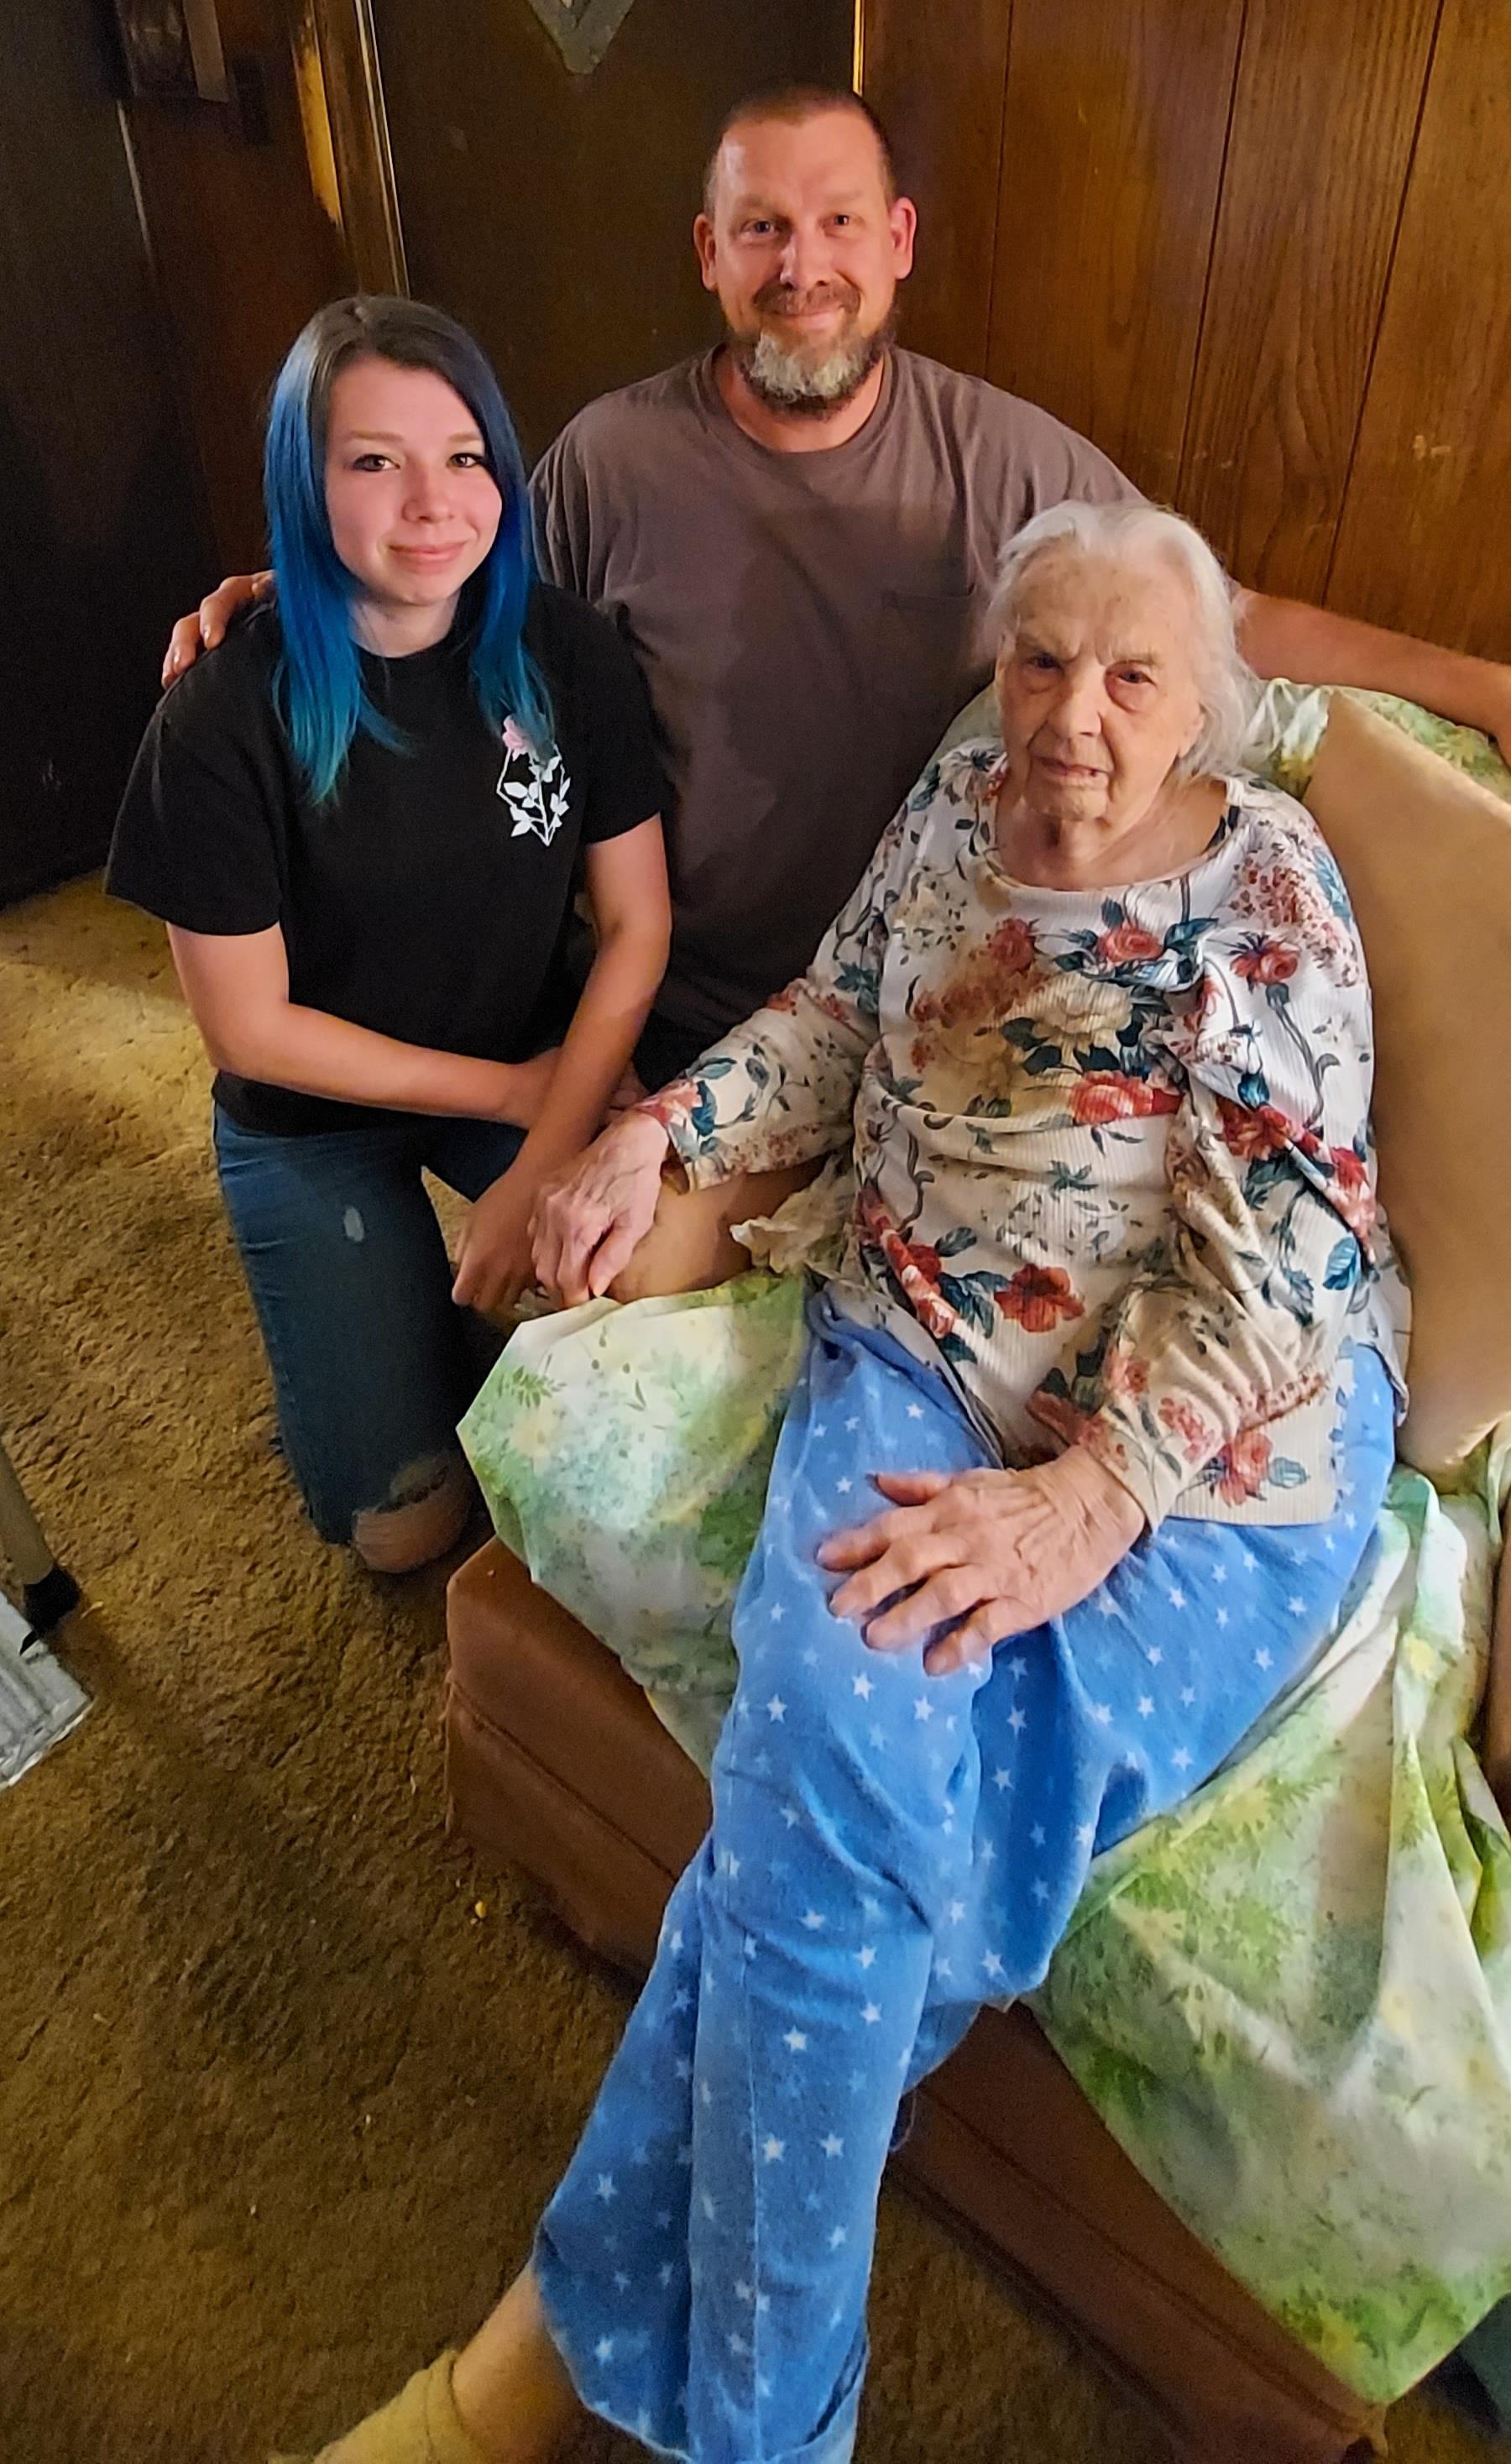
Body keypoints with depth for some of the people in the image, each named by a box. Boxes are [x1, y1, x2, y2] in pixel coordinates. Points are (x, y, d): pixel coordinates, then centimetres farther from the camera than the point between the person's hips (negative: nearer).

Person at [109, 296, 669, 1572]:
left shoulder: (569, 656, -13)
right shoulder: (224, 723, -21)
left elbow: (635, 921, -10)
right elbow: (250, 1028, -16)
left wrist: (545, 1161, -19)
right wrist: (505, 1093, -14)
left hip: (540, 1065, 3)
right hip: (314, 1118, -2)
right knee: (405, 1521, -5)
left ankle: (502, 1267, 14)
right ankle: (399, 1312, 24)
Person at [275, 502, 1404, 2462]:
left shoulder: (1267, 886, -2)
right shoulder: (951, 814, 13)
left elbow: (1290, 1246, -11)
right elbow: (836, 1018, 23)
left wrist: (1094, 1495, -22)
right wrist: (663, 1134, 5)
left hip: (1216, 1427, -3)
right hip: (921, 1360, 4)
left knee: (833, 1775, -26)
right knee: (847, 1729, -26)